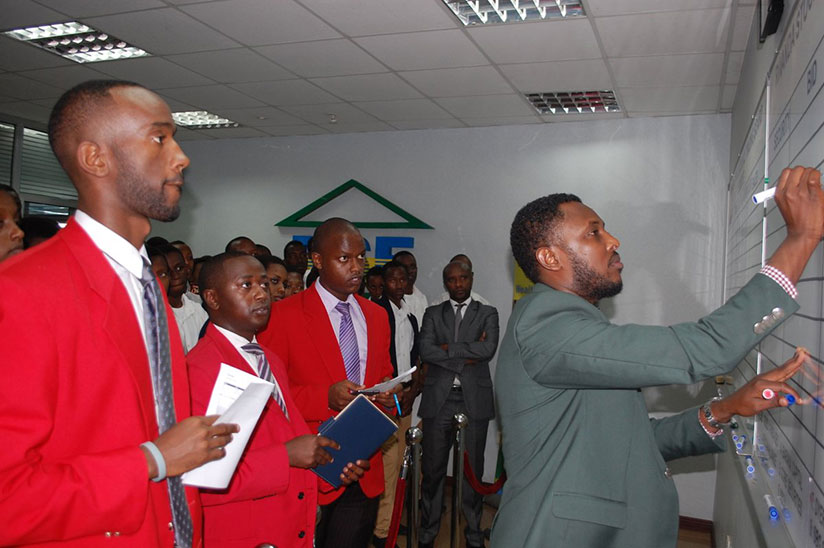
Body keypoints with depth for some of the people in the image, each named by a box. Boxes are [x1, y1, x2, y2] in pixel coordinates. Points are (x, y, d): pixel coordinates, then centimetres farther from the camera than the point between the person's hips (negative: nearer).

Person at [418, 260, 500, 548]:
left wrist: (448, 348, -8)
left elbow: (489, 349, -10)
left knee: (472, 470, 7)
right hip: (438, 400, 1)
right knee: (432, 470, 6)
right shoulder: (433, 314, 10)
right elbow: (425, 351, -6)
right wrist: (466, 355, -10)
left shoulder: (488, 313, 7)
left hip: (474, 400, -1)